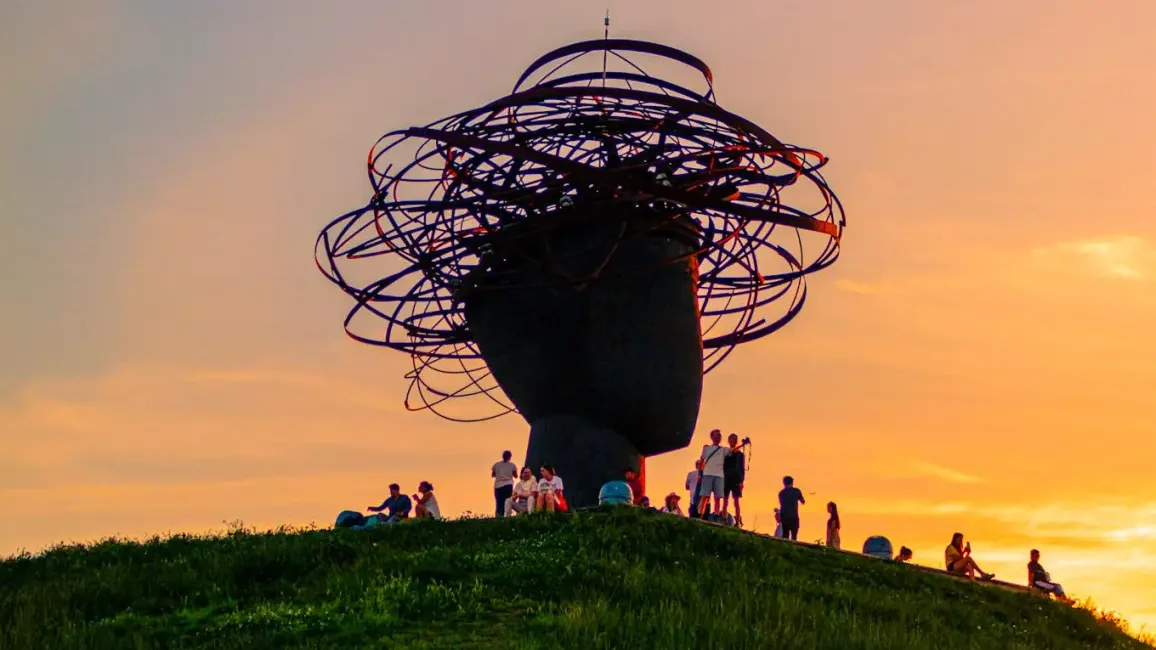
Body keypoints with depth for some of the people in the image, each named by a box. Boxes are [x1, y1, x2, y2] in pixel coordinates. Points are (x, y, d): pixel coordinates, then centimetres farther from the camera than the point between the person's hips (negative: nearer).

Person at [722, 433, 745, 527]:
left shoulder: (740, 454, 9)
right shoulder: (725, 453, 11)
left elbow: (742, 469, 5)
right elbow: (722, 467, 8)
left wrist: (742, 481, -6)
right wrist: (721, 479, -2)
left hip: (736, 480, -1)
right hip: (726, 479, 1)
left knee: (736, 502, -5)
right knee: (725, 501, -1)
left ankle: (738, 522, -9)